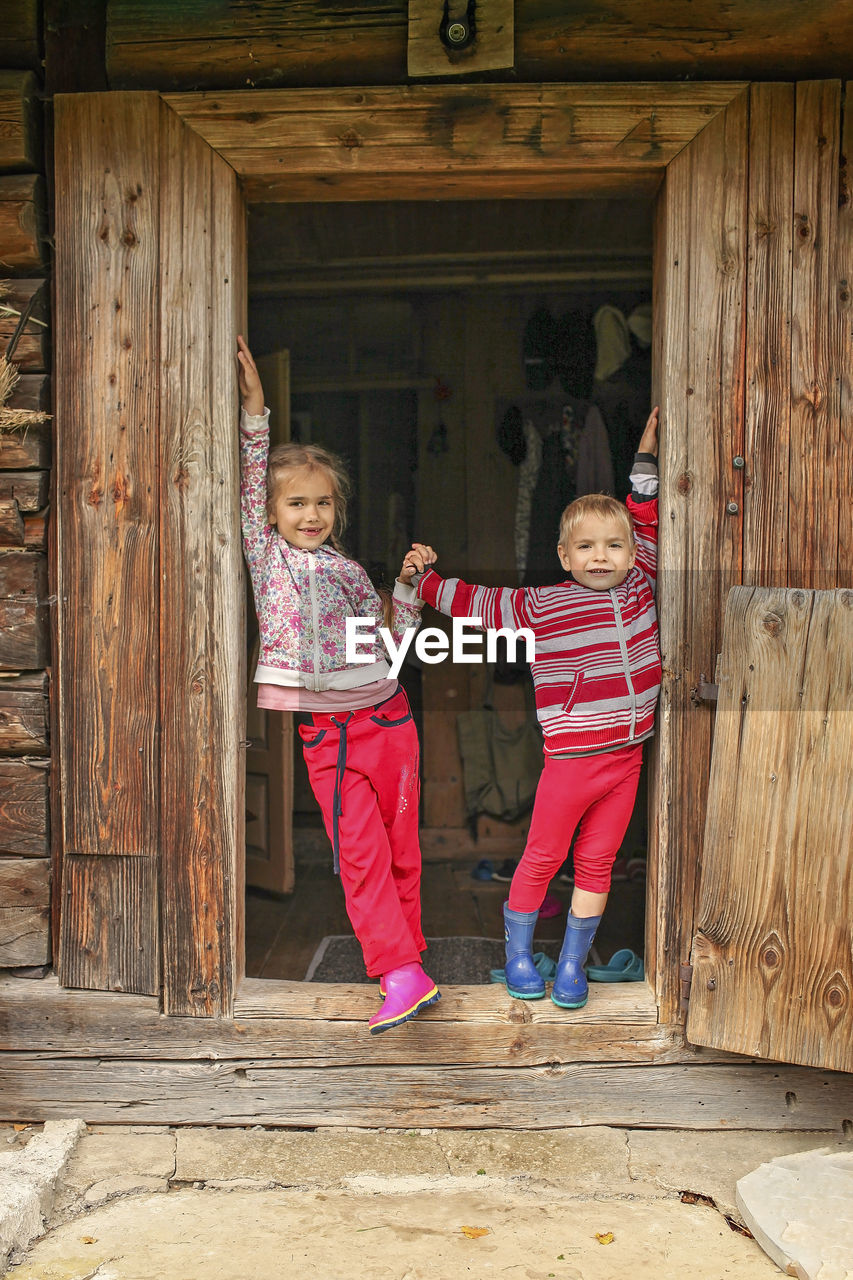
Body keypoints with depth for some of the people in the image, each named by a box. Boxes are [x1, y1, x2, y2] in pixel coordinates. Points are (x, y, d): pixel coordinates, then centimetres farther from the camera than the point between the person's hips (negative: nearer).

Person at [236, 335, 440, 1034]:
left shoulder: (348, 569, 10)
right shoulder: (266, 554, 4)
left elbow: (390, 638, 14)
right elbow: (252, 480, -6)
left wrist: (410, 584, 3)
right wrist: (254, 407, -12)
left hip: (385, 714, 2)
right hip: (325, 729, -2)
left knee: (400, 844, 9)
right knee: (359, 851, -3)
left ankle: (404, 948, 24)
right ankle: (401, 974, 0)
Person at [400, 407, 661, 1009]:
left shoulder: (639, 586, 6)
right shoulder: (540, 605, -4)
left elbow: (646, 524, 17)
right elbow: (477, 601, 4)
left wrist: (646, 458, 17)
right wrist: (426, 578, -2)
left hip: (627, 757, 4)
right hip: (570, 760, -4)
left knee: (596, 863, 12)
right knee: (542, 857, 8)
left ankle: (573, 962, 27)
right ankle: (518, 953, 27)